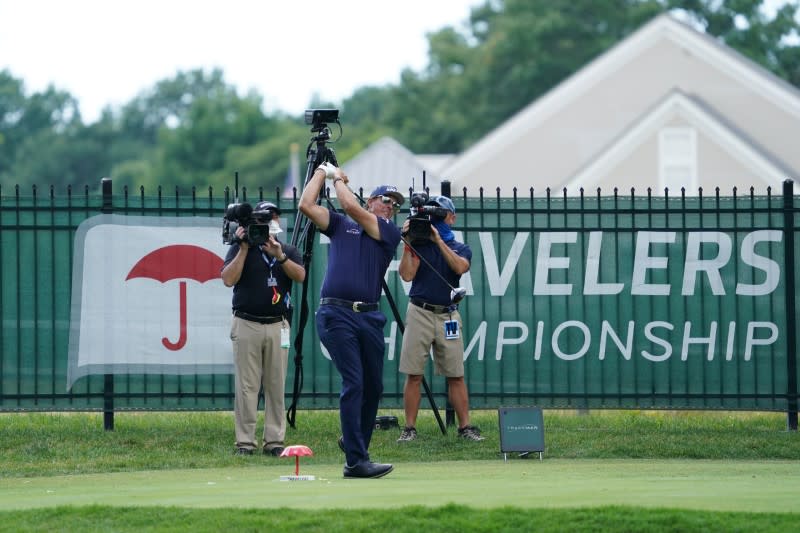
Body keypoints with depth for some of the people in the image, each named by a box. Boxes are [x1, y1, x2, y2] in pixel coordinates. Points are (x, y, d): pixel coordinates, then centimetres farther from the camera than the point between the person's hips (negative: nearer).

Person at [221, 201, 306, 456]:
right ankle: (245, 442, -4)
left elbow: (300, 275, -6)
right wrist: (244, 248, -11)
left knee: (276, 385, 0)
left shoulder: (288, 251, 13)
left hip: (277, 326, 2)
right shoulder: (240, 248, 6)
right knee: (246, 386, -5)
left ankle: (274, 441, 3)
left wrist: (279, 255, -19)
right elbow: (228, 279, -8)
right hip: (246, 324, -2)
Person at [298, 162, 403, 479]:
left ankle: (355, 444, 32)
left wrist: (339, 178, 10)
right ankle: (356, 462, -16)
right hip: (336, 315, -3)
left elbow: (351, 207, -3)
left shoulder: (390, 232, 11)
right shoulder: (339, 225, 14)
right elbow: (306, 205, 4)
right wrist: (322, 172, 14)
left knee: (373, 386, 9)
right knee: (353, 383, -13)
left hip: (369, 317, 3)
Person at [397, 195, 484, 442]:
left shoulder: (461, 249, 11)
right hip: (420, 313, -1)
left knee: (456, 375, 0)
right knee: (413, 374, -3)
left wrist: (439, 240, -16)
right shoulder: (419, 244, 8)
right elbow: (407, 274, -6)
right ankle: (409, 428, 0)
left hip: (448, 317, 1)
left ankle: (465, 426, 3)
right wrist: (407, 244, -12)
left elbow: (459, 267, -13)